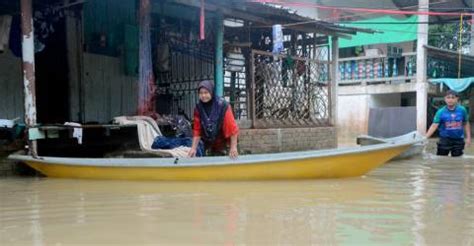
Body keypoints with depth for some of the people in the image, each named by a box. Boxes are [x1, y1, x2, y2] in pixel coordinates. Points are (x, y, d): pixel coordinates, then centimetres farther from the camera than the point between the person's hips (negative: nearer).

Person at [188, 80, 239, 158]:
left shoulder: (223, 105, -20)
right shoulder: (198, 108, -7)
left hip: (224, 144, -4)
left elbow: (232, 128, -18)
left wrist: (233, 147, -20)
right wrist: (193, 148, -8)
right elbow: (197, 130, -1)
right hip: (209, 145, 4)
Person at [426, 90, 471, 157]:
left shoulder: (462, 110, -5)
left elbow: (466, 124, 7)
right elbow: (434, 126, -17)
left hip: (458, 140, 2)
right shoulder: (441, 112, -11)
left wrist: (468, 137, 4)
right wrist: (425, 137, -29)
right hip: (445, 139, -2)